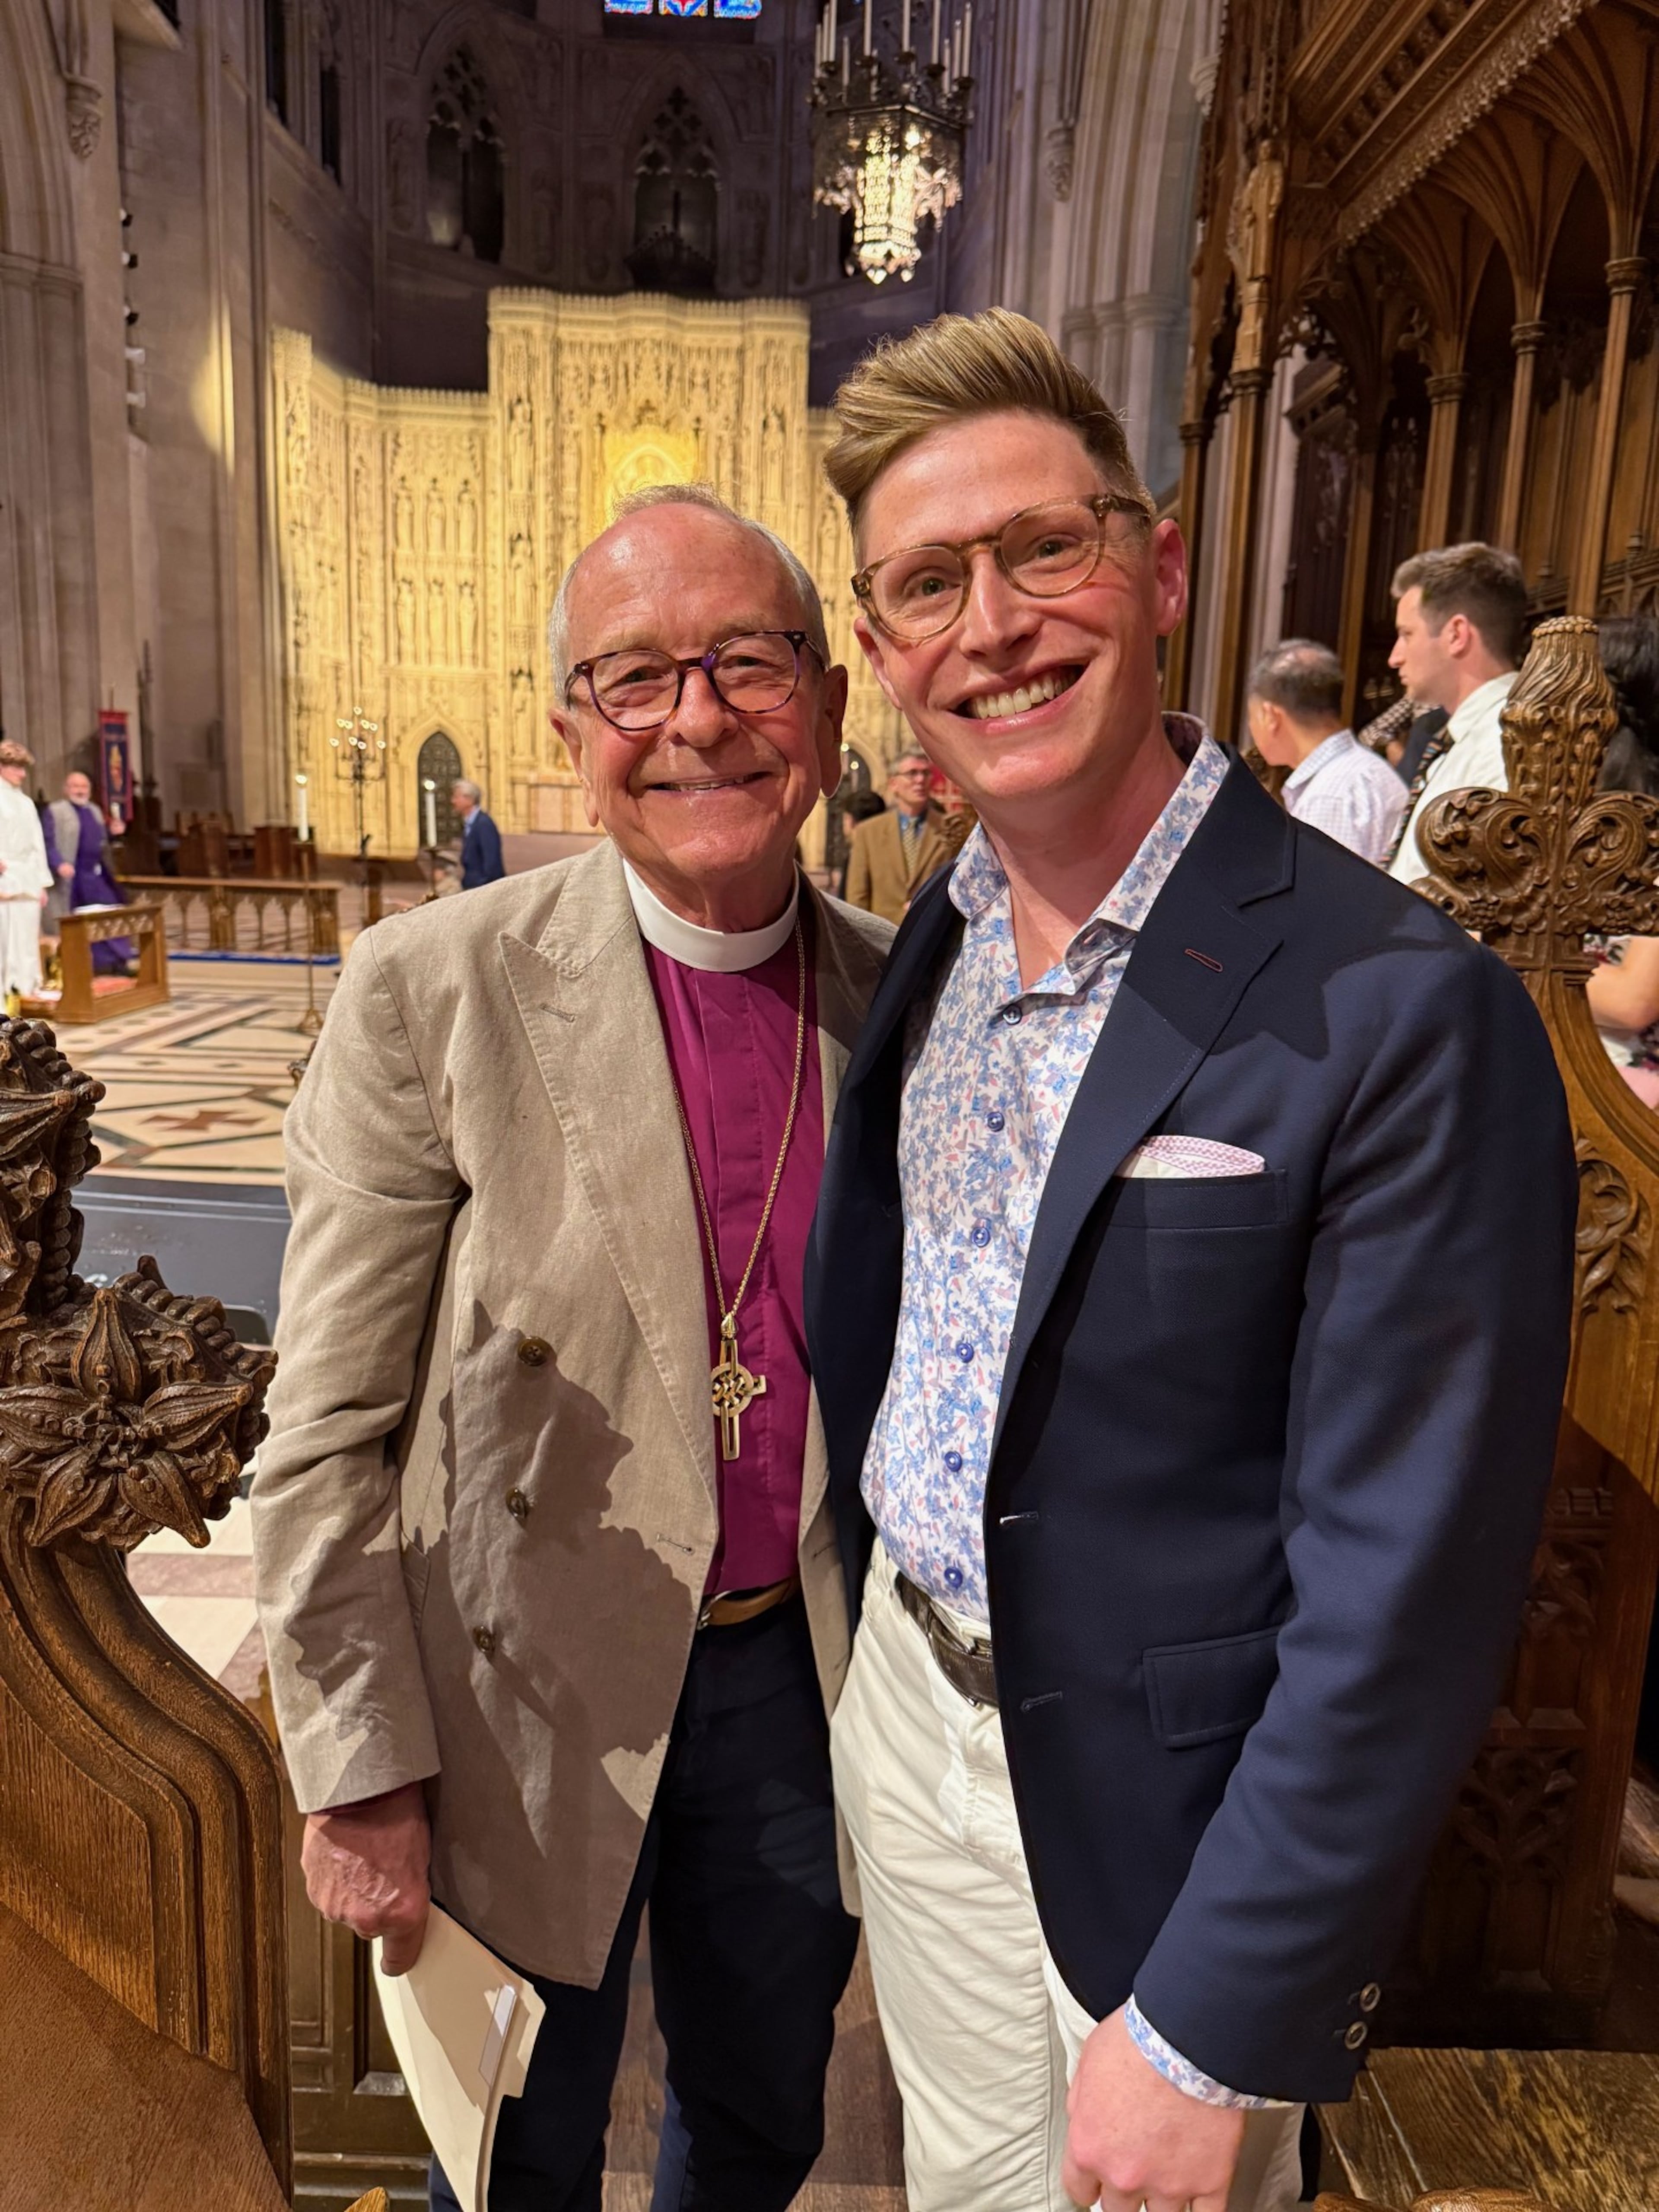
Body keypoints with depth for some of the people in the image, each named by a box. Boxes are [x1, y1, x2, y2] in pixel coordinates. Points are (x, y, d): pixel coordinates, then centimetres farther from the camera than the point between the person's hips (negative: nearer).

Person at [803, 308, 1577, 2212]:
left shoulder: (1400, 1011, -24)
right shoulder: (931, 942, -2)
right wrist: (873, 1645, 10)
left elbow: (1404, 1591, -21)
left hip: (1157, 1803, -5)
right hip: (909, 1698, 6)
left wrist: (1215, 2033, -15)